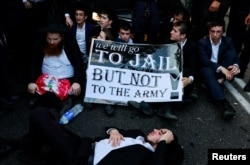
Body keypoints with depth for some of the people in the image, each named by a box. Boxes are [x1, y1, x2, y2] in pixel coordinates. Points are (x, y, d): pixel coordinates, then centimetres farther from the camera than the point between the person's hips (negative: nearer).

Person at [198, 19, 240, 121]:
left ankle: (221, 80, -20)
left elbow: (235, 57, -6)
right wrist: (221, 68, -35)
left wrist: (236, 65, -31)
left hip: (223, 70, 3)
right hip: (207, 70, -3)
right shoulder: (202, 42, -9)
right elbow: (204, 60, -22)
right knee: (208, 71, -40)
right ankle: (223, 104, -56)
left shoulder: (228, 41, 0)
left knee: (231, 53, -19)